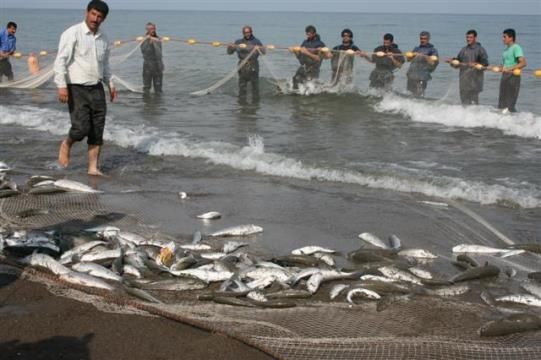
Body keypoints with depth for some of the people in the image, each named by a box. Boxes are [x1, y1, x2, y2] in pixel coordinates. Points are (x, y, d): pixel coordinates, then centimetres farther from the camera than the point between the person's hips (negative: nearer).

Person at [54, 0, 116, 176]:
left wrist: (110, 84, 15)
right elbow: (61, 60, -13)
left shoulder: (103, 39, 11)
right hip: (77, 89, -6)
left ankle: (93, 168, 10)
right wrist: (61, 85, -20)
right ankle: (66, 144, 19)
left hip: (97, 89, 6)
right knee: (81, 128, -14)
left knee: (97, 132, 2)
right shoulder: (72, 33, -8)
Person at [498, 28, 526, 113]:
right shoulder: (506, 49, 17)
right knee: (501, 104, 10)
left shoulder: (516, 48, -10)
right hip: (504, 77, 9)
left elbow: (523, 63, -21)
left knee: (509, 105, -11)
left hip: (513, 77, -9)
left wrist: (509, 69, -28)